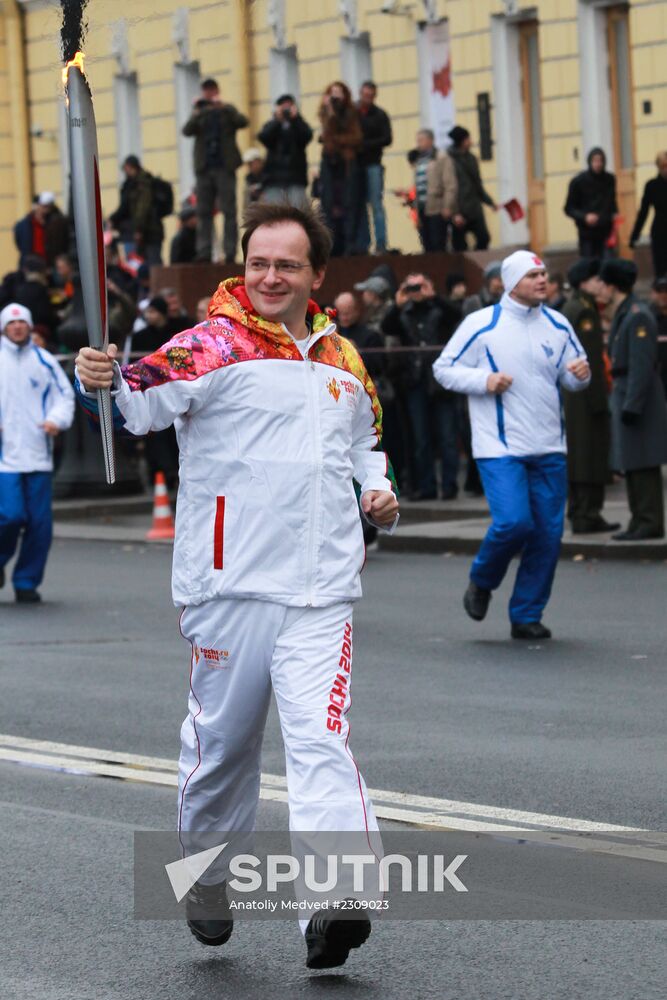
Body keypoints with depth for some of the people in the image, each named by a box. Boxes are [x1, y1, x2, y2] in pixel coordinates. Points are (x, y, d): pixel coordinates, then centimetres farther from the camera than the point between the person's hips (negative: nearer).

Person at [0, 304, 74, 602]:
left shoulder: (44, 361, 8)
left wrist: (56, 420, -7)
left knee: (39, 522, 1)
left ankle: (27, 583, 13)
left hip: (38, 454, 2)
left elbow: (65, 395, 11)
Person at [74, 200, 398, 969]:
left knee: (319, 739, -13)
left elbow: (366, 439, 33)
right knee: (222, 743, 10)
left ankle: (336, 901, -23)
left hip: (319, 593, 2)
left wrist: (378, 490, 14)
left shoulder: (342, 359, 15)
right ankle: (205, 879, 33)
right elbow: (144, 398, -19)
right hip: (231, 585, -2)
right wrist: (104, 379, -41)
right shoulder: (216, 345, -2)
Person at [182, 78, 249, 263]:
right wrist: (197, 113, -16)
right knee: (203, 212, 1)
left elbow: (243, 122, -11)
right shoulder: (200, 114, 11)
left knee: (229, 211, -5)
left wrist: (223, 106, -20)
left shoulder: (227, 111, 7)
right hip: (204, 169, 3)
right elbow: (187, 131, -2)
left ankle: (230, 252, -6)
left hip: (224, 168, -3)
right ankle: (204, 253, 2)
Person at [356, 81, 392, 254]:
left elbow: (387, 139, -3)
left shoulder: (380, 115, 4)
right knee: (359, 207, 3)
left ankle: (381, 245, -8)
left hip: (373, 165, -2)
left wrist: (365, 144, -12)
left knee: (376, 206, -6)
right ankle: (362, 246, 6)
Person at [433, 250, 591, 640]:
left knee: (548, 532, 2)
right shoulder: (482, 325, -6)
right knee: (514, 522, -18)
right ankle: (482, 582, 13)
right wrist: (484, 380, -15)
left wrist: (580, 374, -6)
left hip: (549, 448, 5)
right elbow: (444, 368, 0)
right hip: (500, 447, -5)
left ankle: (527, 615, 16)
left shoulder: (558, 325, 7)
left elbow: (572, 376, 17)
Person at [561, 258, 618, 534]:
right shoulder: (583, 311, -15)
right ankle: (587, 515, -6)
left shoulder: (571, 308, 16)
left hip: (573, 395, 10)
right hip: (585, 395, -10)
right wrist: (597, 398, -20)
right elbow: (588, 359, -20)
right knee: (589, 452, -7)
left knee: (577, 455, 12)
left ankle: (581, 514, 17)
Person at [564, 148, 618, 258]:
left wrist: (614, 214, 1)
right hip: (587, 235, -2)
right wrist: (584, 216, -18)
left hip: (605, 233, 2)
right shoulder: (578, 182, -2)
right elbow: (569, 209, -1)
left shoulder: (609, 180, 7)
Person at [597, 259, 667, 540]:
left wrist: (631, 406, -22)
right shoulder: (622, 316, 16)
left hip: (639, 399, -10)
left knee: (642, 464, -8)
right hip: (625, 397, 10)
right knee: (631, 464, 11)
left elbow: (642, 366, -20)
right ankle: (640, 522, 15)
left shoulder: (638, 316, -14)